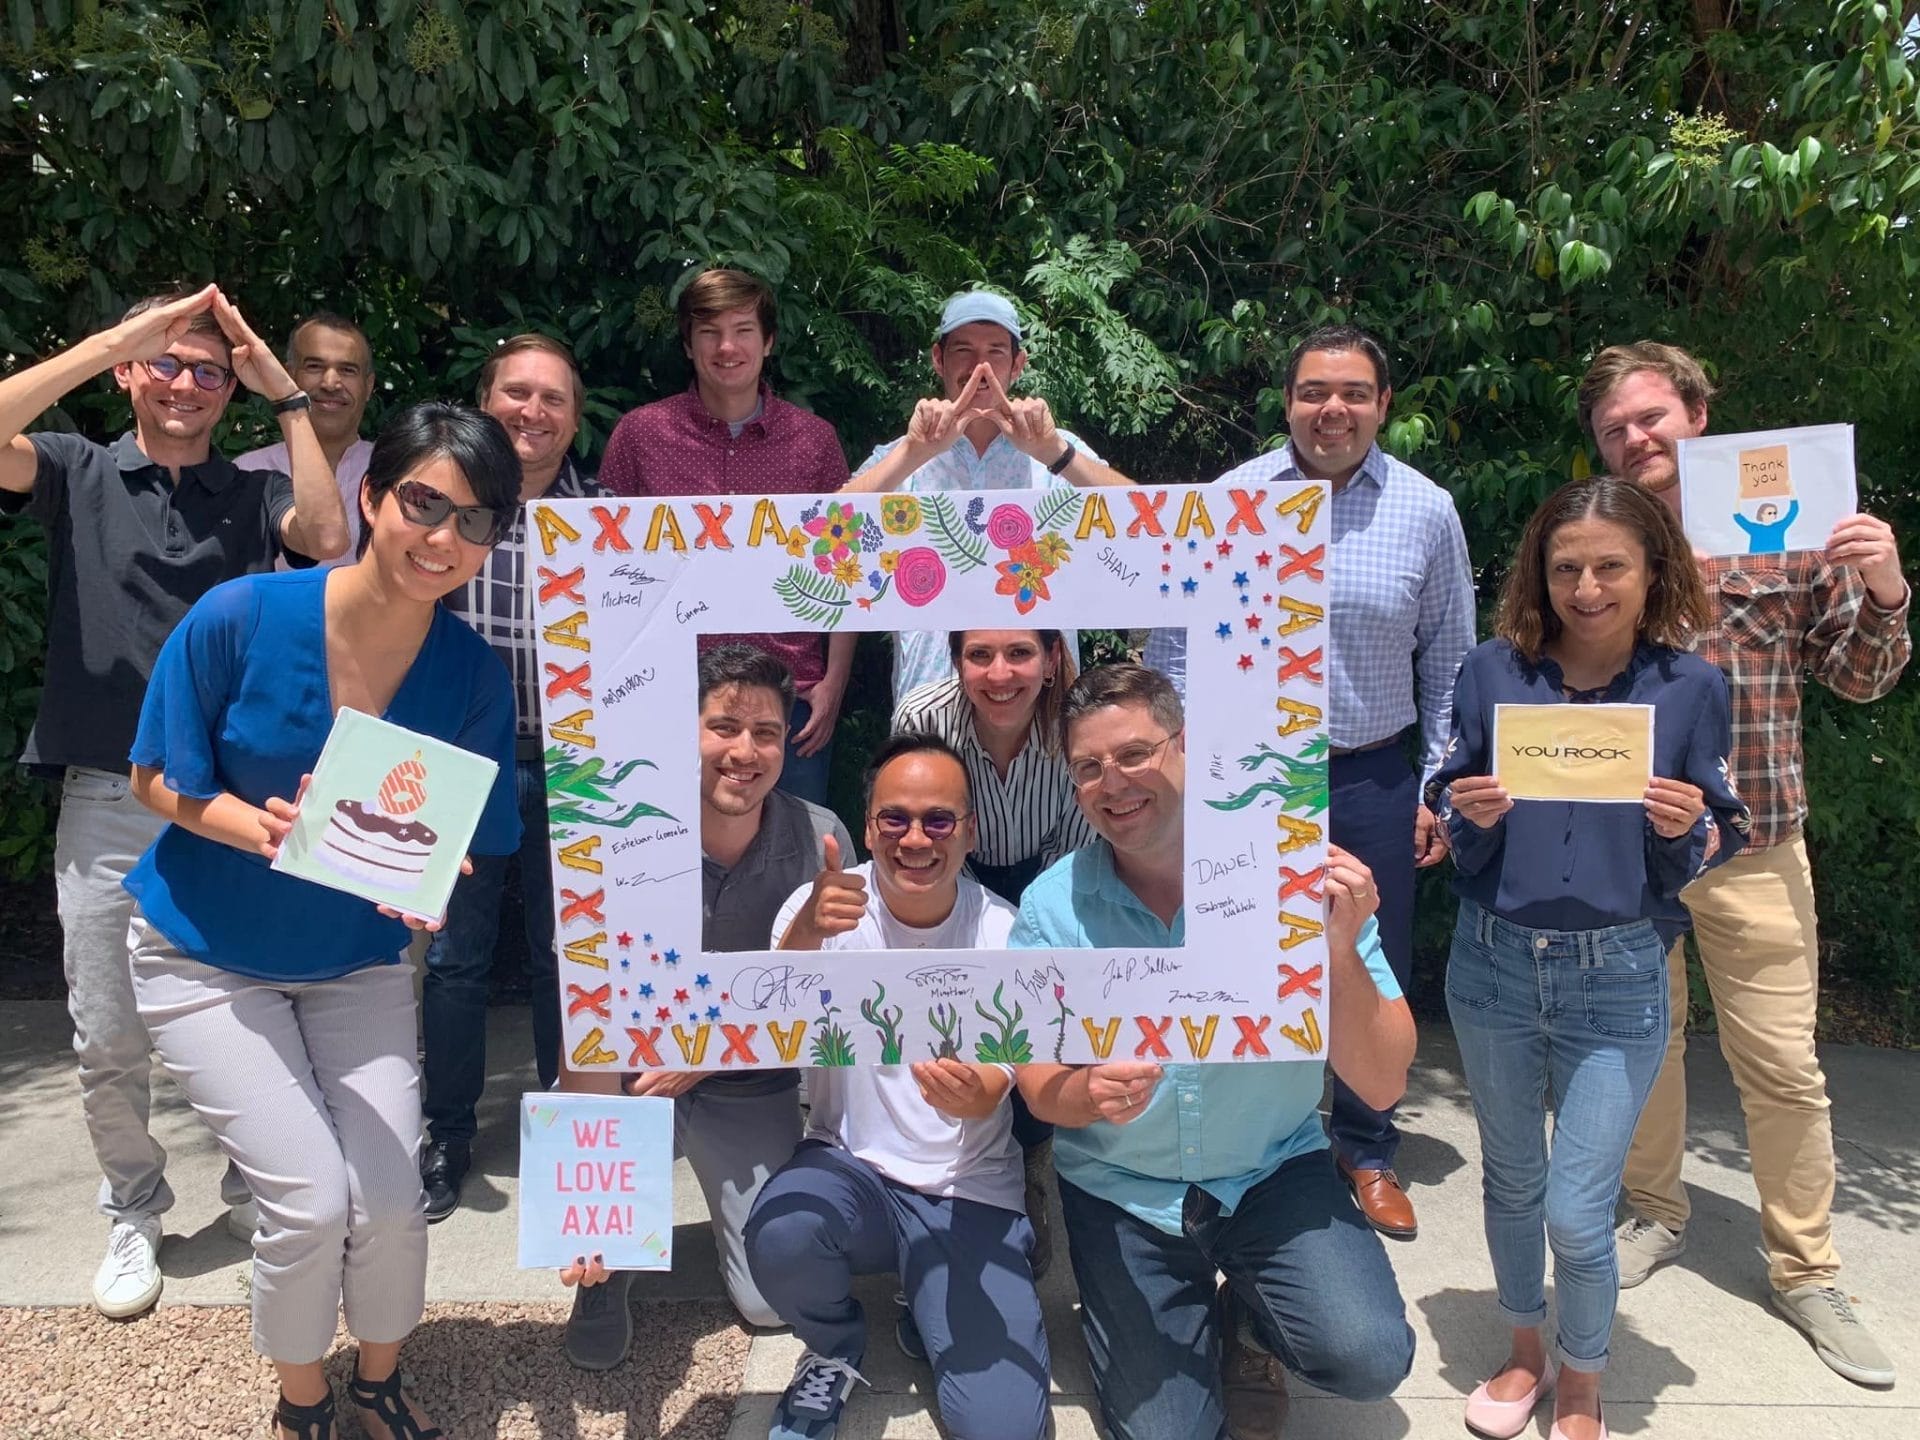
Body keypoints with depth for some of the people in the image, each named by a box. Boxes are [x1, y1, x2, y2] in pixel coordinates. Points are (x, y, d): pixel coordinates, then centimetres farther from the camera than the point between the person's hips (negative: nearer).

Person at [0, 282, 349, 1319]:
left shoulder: (255, 495, 7)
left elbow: (326, 537, -14)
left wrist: (285, 393, -10)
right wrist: (116, 338, -14)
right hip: (107, 803, 0)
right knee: (108, 1041, 9)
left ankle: (254, 1195, 29)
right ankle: (133, 1213, 30)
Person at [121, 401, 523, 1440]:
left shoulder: (473, 674, -14)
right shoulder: (239, 618, -21)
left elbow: (466, 844, -4)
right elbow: (158, 781, -10)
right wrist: (258, 828, -28)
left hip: (359, 961, 2)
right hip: (208, 954, -2)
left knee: (389, 1203, -6)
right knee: (310, 1201, -10)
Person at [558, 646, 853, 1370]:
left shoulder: (820, 839, -15)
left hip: (752, 1088, 1)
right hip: (635, 1072, -1)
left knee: (776, 1303, -3)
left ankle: (743, 1209, 33)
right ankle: (608, 1267, 5)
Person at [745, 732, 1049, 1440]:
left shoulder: (1003, 934, -10)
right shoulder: (821, 905, -10)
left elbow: (992, 1092, -15)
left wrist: (974, 1095, -41)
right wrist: (802, 937, -41)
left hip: (970, 1194, 0)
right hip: (848, 1167, 1)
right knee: (780, 1232, -33)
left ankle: (928, 1321, 19)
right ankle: (836, 1349, 3)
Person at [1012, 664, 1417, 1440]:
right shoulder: (1051, 907, -14)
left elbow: (1382, 1085, -17)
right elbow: (1040, 1085, -7)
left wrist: (1338, 950, -34)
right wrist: (1092, 1092, -30)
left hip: (1273, 1171, 0)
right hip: (1122, 1190, 1)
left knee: (1370, 1359, -21)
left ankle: (1247, 1321, 13)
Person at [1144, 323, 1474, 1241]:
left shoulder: (1426, 510, 0)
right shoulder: (1229, 501, -3)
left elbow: (1449, 663, 5)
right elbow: (1174, 642, 0)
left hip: (1374, 778, 1)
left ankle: (1367, 1153, 34)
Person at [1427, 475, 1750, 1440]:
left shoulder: (1691, 686, -5)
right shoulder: (1493, 671, -4)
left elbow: (1714, 848, 2)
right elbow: (1452, 833, 3)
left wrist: (1686, 829, -20)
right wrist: (1472, 817, -19)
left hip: (1617, 980, -1)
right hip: (1493, 966, 2)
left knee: (1576, 1214, 0)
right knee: (1511, 1181, 18)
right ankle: (1525, 1353, 43)